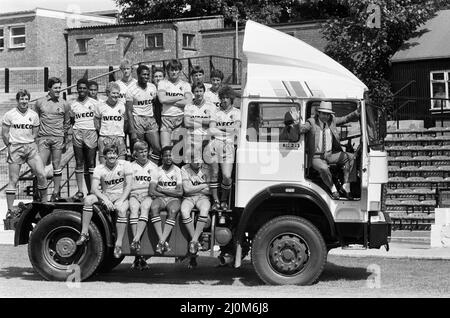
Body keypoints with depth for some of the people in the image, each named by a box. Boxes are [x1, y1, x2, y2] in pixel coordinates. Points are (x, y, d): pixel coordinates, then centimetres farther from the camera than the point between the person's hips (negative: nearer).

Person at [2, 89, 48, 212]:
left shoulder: (34, 115, 6)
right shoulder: (9, 115, -2)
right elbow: (4, 134, 1)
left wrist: (30, 145, 3)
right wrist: (10, 147, -4)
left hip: (30, 147, 3)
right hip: (15, 149, -3)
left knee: (41, 175, -7)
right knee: (13, 179, -2)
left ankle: (44, 202, 10)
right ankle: (10, 210, 2)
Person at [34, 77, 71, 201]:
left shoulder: (64, 104, 5)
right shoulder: (40, 102, 5)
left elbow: (67, 123, 11)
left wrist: (65, 140, 10)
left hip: (58, 138, 0)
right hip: (43, 138, 0)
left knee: (57, 166, 4)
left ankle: (56, 192, 10)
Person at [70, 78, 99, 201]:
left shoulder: (94, 103, 5)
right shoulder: (73, 104, 10)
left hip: (91, 132, -2)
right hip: (77, 134, 2)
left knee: (91, 164, -2)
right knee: (79, 163, 1)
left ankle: (92, 191, -1)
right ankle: (80, 191, 3)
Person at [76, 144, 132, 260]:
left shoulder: (125, 165, -6)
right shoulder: (99, 169, -3)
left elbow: (128, 185, -11)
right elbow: (94, 188, -12)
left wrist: (121, 201, -22)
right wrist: (105, 200, -27)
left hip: (121, 195, -2)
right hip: (105, 195, 2)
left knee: (121, 210, -36)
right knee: (88, 199, -26)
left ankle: (118, 244, -32)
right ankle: (84, 233, -22)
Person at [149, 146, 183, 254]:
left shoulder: (178, 171, 4)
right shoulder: (157, 171, 7)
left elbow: (180, 192, -6)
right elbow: (152, 192, -3)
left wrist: (162, 190, -6)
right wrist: (170, 193, -7)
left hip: (174, 199, -1)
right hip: (160, 198, 1)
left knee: (173, 210, -36)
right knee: (154, 208, -34)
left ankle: (161, 242, -42)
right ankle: (163, 241, -41)